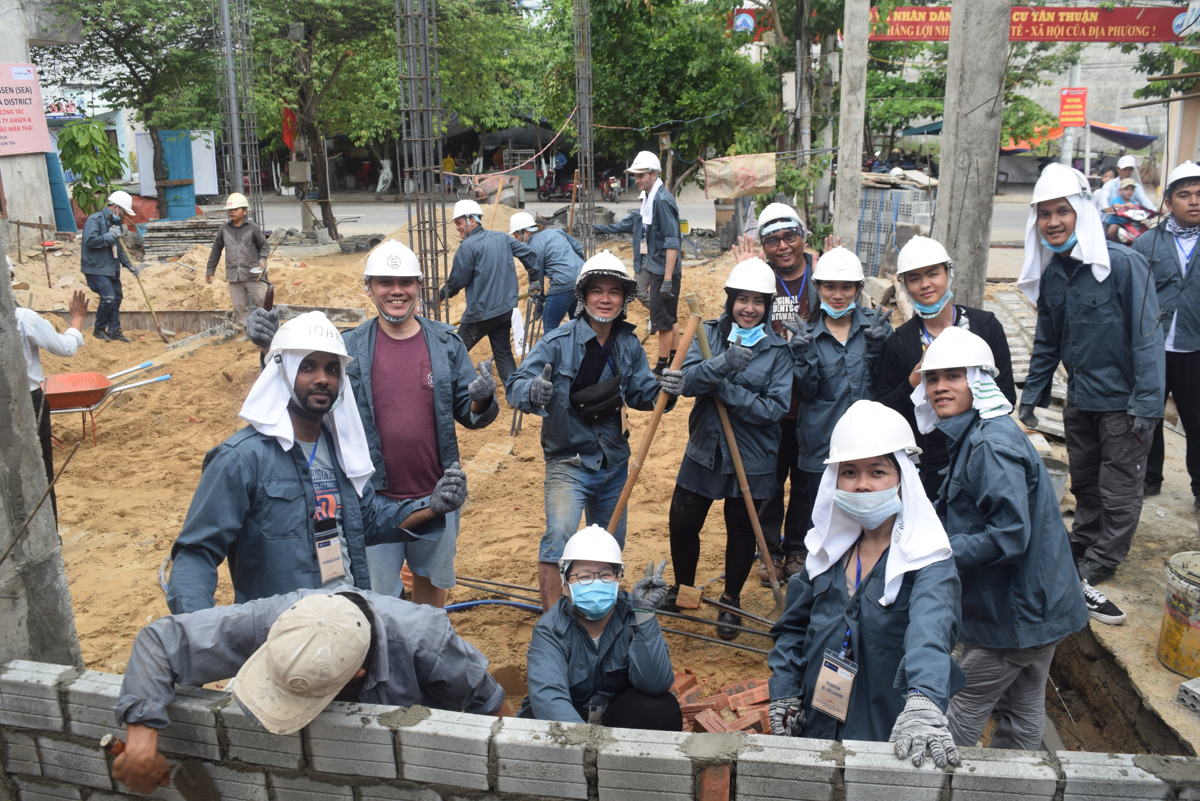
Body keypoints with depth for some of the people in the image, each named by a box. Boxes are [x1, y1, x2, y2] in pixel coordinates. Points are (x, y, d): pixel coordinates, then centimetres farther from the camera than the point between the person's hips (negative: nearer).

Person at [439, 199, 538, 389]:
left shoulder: (468, 246, -14)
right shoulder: (501, 238, 8)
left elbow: (457, 281, -10)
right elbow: (528, 253, 14)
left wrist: (443, 293, 9)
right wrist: (534, 276, 28)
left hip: (480, 312, -7)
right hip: (506, 308, 7)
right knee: (503, 353, 13)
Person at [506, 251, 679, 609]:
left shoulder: (629, 345, 1)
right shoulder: (558, 342, -15)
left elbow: (642, 393, 1)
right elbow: (515, 385, -20)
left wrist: (665, 389, -21)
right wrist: (532, 392, -44)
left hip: (614, 462, 6)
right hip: (568, 462, -5)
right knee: (559, 538, -24)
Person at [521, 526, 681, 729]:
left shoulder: (632, 613, -15)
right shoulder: (549, 630, -19)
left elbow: (654, 685, -27)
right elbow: (547, 695, -36)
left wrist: (644, 613, -35)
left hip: (617, 715, 2)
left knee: (661, 708, -28)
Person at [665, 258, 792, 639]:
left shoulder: (778, 349, -8)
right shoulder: (709, 334, -2)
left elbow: (776, 407, -17)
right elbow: (686, 381, -17)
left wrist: (725, 388, -24)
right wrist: (723, 362, -35)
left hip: (752, 459, -2)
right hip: (704, 450, 2)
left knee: (741, 530, 12)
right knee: (681, 522, 9)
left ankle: (731, 601, 35)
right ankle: (683, 587, 36)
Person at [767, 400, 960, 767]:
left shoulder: (929, 563, -16)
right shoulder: (830, 548, 1)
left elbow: (931, 631, -36)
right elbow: (794, 625, 9)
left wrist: (921, 703, -53)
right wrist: (784, 698, 0)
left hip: (887, 737, -5)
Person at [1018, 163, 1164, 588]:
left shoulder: (1124, 264, -17)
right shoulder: (1050, 273, 3)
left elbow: (1147, 336, -18)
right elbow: (1047, 342, 12)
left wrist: (1146, 403, -20)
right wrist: (1031, 395, 11)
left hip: (1123, 400, -6)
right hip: (1079, 397, 6)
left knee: (1118, 486, 8)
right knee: (1083, 480, 19)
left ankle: (1104, 558, 24)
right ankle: (1081, 543, 37)